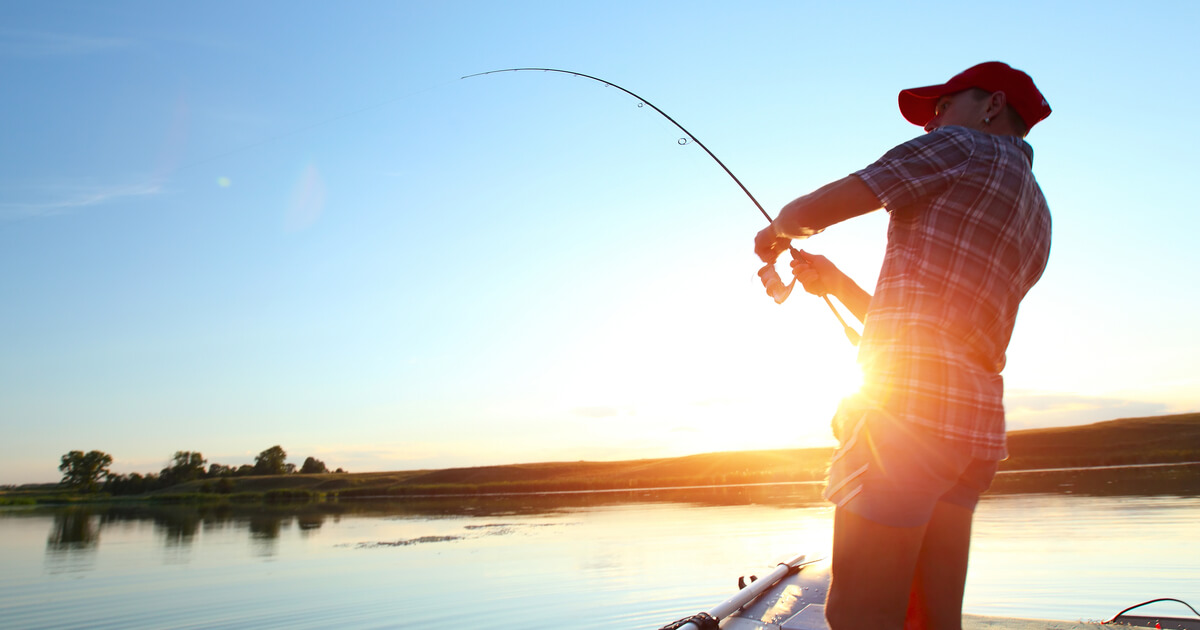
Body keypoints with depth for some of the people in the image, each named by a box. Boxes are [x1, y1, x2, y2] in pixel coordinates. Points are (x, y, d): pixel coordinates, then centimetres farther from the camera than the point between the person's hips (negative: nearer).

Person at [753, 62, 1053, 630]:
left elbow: (811, 210, -2)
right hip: (977, 419, 9)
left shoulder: (964, 146, 4)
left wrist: (775, 233, 19)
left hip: (910, 404, -9)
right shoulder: (1036, 219, 27)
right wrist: (834, 282, 26)